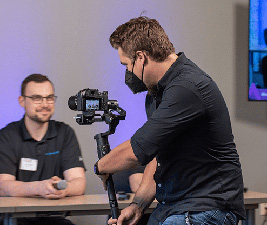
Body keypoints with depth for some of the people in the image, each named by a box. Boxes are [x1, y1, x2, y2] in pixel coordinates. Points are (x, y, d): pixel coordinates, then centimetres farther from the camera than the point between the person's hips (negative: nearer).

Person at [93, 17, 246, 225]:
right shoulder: (155, 94, 14)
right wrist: (138, 205, 6)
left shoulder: (187, 89, -20)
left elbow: (135, 151, -20)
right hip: (169, 208, 9)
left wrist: (100, 167, -1)